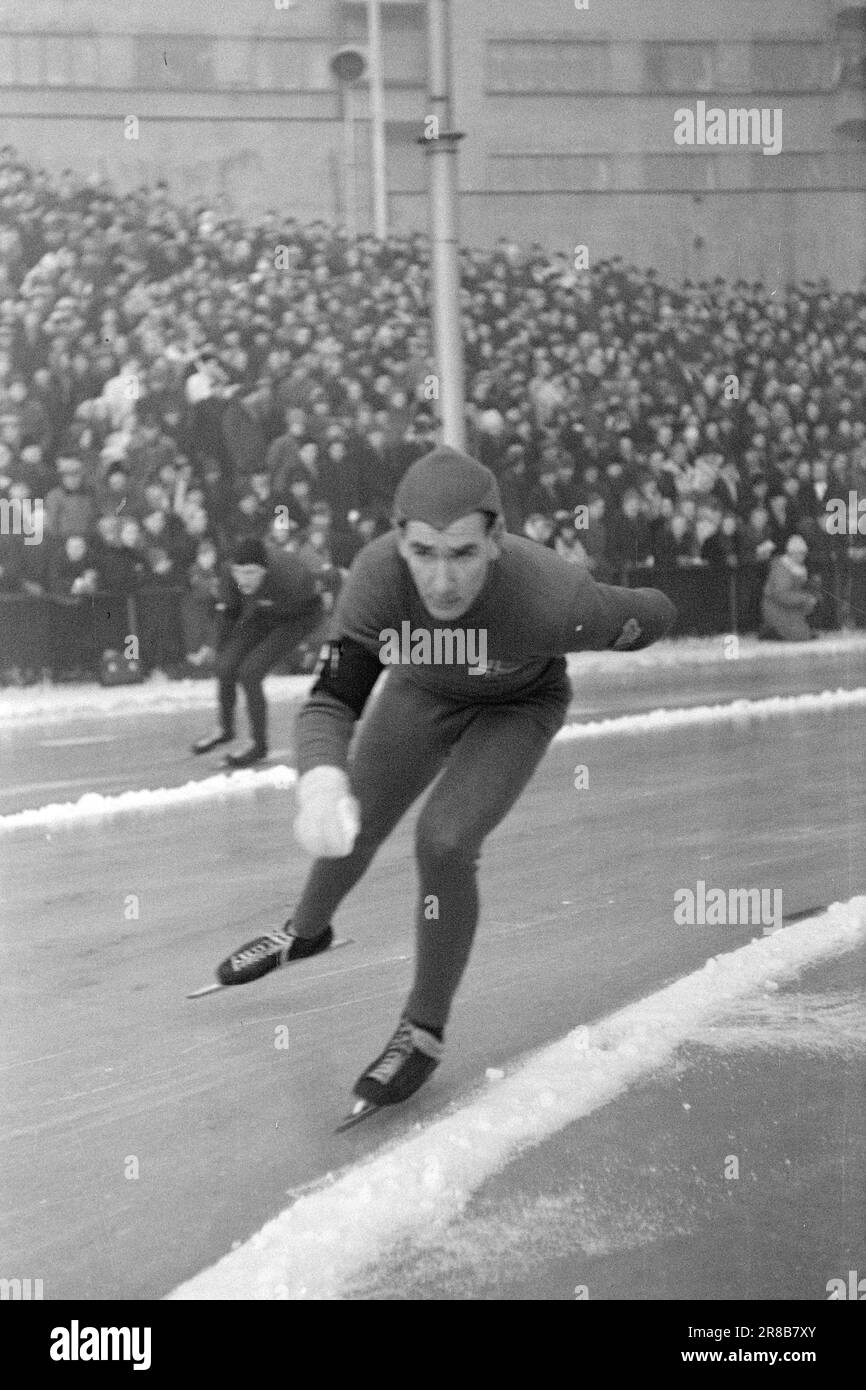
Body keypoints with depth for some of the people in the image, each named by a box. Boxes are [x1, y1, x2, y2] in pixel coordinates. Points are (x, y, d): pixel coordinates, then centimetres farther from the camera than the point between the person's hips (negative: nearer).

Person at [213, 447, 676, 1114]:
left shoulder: (552, 598, -44)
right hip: (423, 689, 3)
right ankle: (306, 932, 51)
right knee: (349, 829, 16)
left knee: (444, 842, -22)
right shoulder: (378, 575, -40)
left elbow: (652, 614, -23)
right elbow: (330, 703, -40)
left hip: (517, 707, -3)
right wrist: (322, 784, -61)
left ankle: (425, 1033, 1)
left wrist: (641, 622, 2)